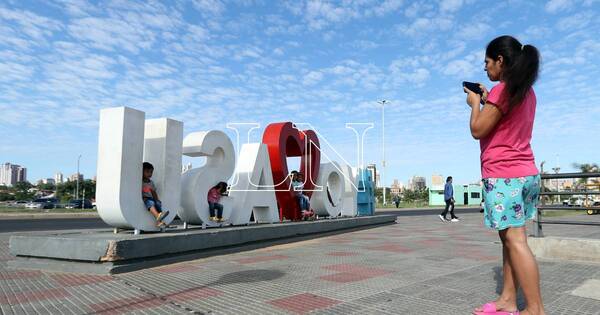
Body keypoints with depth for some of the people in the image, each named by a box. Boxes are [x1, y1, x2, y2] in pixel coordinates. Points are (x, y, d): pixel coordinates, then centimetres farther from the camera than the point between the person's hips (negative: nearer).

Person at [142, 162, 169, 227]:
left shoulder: (151, 182, 19)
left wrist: (157, 200, 3)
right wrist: (143, 198, -21)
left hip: (150, 198, 6)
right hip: (142, 199, -6)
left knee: (158, 203, -24)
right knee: (150, 202, -36)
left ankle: (159, 221, -37)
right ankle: (158, 216, -62)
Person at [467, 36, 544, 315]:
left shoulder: (502, 90, -13)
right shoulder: (526, 92, 16)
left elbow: (478, 130, -13)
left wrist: (475, 103, 3)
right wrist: (487, 100, 21)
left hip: (503, 176, -9)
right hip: (525, 173, 9)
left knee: (515, 240, -8)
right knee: (509, 238, 9)